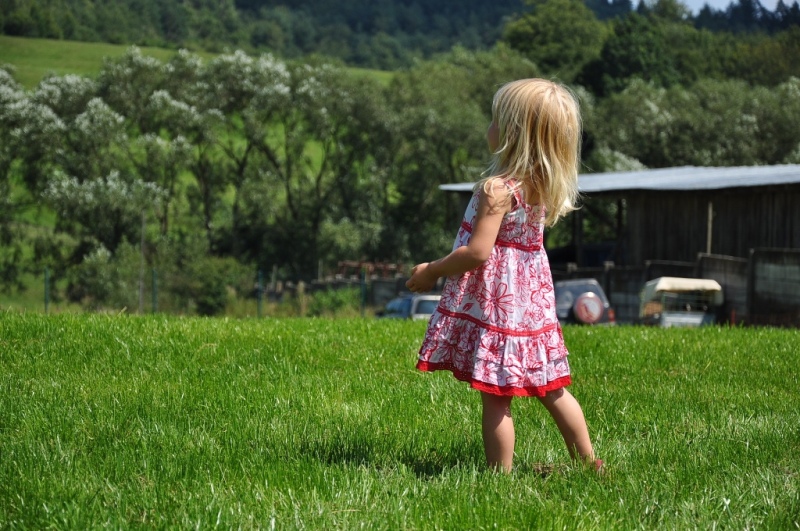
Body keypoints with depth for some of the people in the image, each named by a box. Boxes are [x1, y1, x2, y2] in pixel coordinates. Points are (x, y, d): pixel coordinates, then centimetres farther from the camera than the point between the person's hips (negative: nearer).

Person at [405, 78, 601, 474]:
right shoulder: (541, 186, 6)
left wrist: (432, 271, -11)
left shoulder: (498, 189, -19)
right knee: (551, 390, 17)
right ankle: (588, 463, 24)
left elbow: (478, 252, -23)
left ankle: (501, 473, 2)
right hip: (533, 299, 9)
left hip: (497, 305, -9)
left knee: (496, 397, -2)